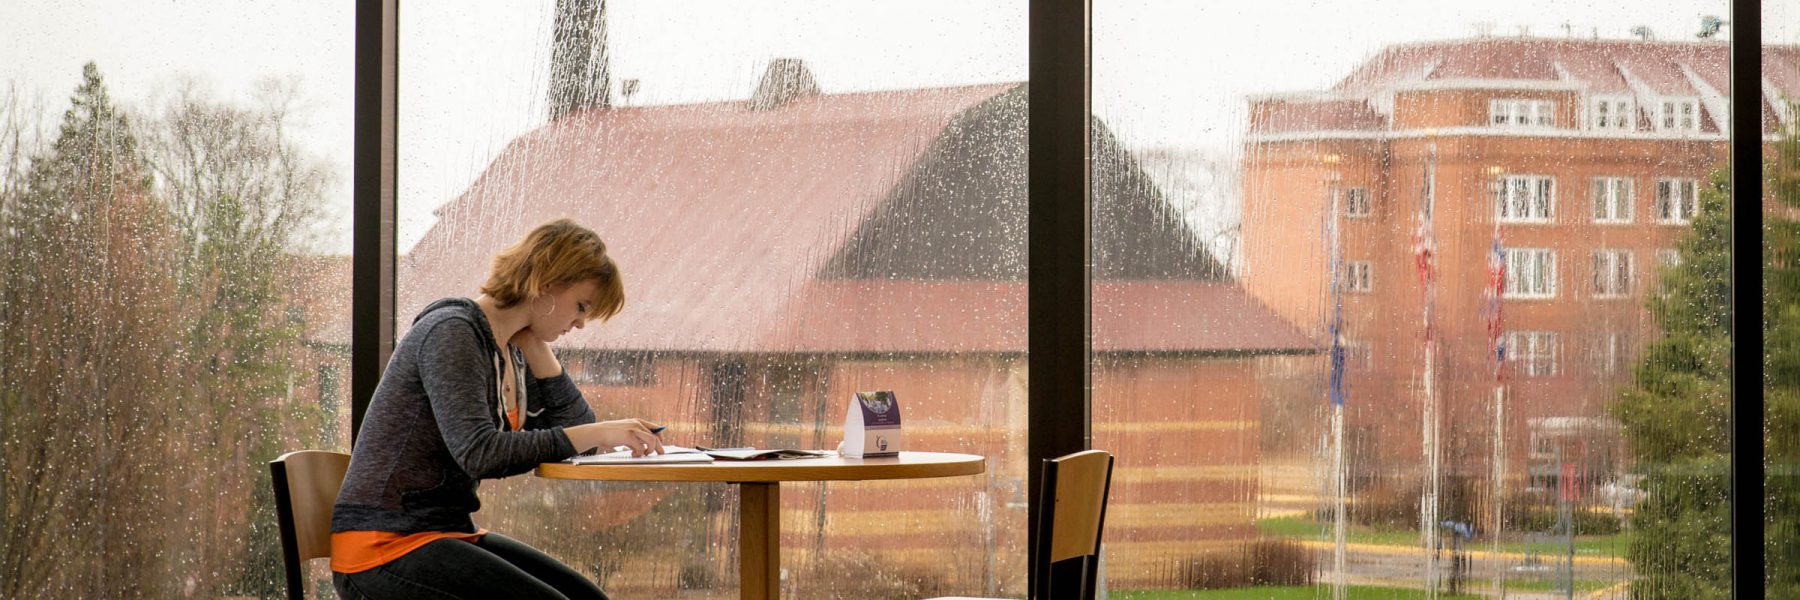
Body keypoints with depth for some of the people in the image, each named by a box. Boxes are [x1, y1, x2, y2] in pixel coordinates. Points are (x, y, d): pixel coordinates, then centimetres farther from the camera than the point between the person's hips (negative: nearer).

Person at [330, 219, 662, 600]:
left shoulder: (512, 354, 14)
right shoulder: (453, 333, -14)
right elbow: (478, 453, -27)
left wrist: (536, 346, 2)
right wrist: (597, 434, -29)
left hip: (448, 532, 9)